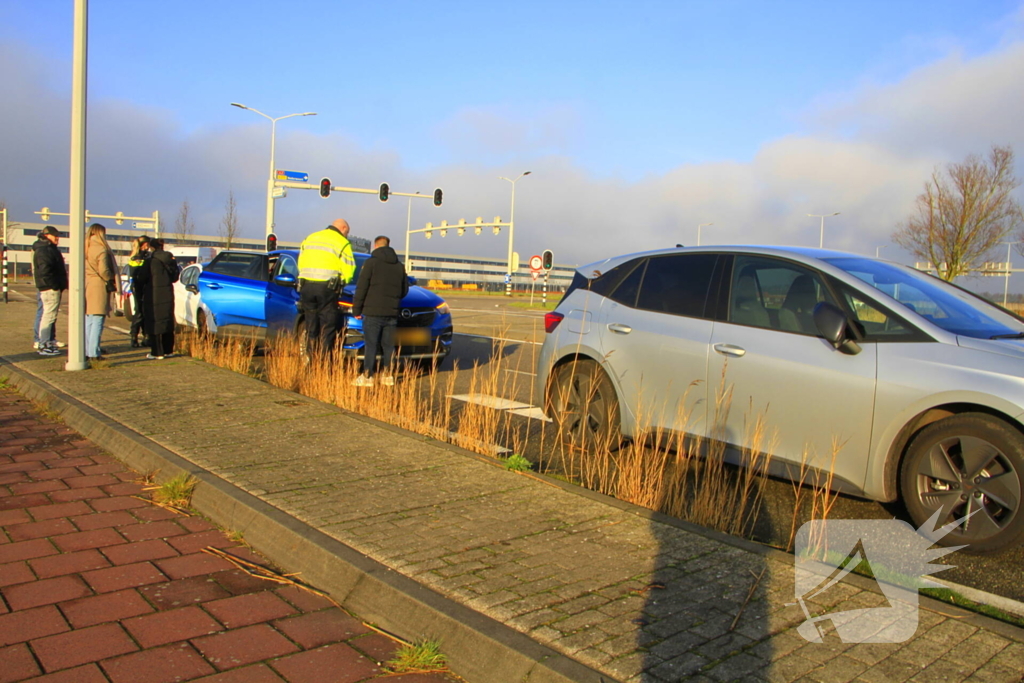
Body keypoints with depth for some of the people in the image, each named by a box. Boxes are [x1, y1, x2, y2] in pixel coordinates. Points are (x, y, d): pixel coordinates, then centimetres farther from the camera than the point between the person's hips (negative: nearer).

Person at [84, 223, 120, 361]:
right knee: (97, 321, -4)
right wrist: (112, 280, -2)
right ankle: (94, 353, -5)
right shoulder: (101, 249, -12)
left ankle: (87, 351, 17)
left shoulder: (85, 249, 9)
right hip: (99, 287, -7)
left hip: (87, 286, 7)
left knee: (88, 321, 13)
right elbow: (103, 270, -18)